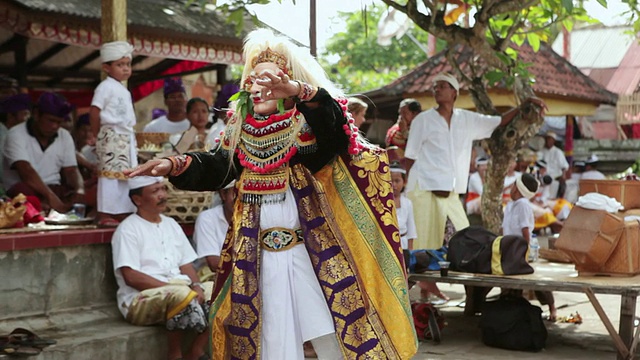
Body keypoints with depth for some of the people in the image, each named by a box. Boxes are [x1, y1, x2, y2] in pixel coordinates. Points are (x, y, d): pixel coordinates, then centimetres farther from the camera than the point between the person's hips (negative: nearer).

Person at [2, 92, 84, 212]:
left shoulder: (65, 136, 10)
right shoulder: (17, 134, -9)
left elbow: (71, 171, 4)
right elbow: (26, 171, -23)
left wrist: (79, 190, -21)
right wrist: (50, 196, -38)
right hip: (20, 190, -4)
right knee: (25, 189, -40)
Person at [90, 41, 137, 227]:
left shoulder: (123, 90, 18)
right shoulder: (105, 87, -9)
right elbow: (94, 112, -13)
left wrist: (131, 134, 11)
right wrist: (98, 134, -6)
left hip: (126, 137, 9)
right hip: (112, 136, -9)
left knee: (125, 175, 10)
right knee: (110, 174, -9)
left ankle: (122, 213, 15)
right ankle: (104, 214, -7)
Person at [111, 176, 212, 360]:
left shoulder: (171, 224, 17)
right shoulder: (128, 229, -5)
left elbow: (186, 265, 15)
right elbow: (131, 276, -14)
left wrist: (195, 286, -6)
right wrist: (172, 287, -19)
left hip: (180, 290, 7)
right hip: (140, 299, -7)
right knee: (181, 294, -35)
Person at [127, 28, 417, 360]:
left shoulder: (311, 128, -7)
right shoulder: (243, 136, 9)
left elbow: (336, 126, -28)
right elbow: (214, 169, 8)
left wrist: (301, 92, -44)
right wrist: (176, 165, -10)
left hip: (313, 251, -4)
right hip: (262, 256, 5)